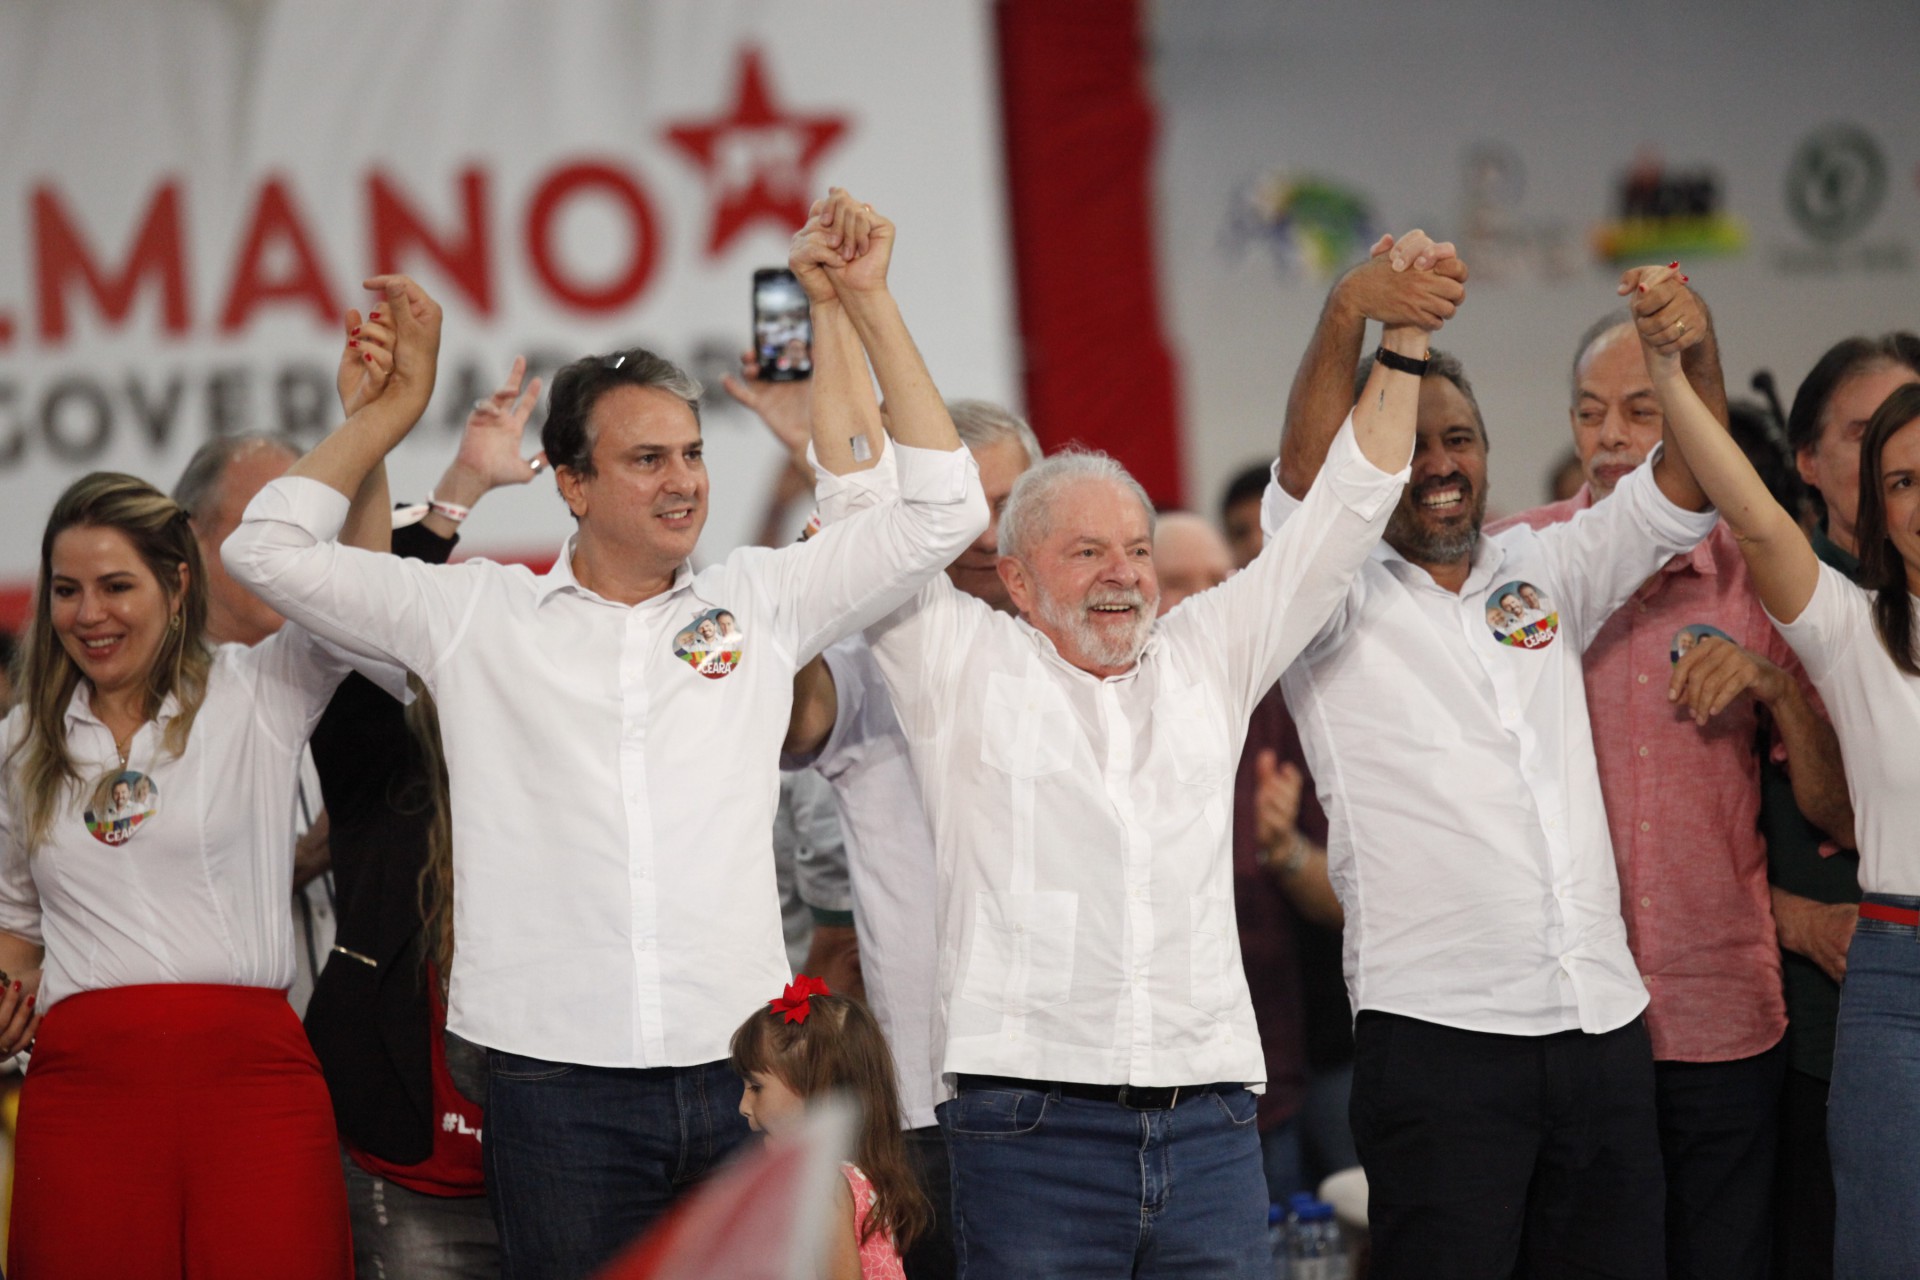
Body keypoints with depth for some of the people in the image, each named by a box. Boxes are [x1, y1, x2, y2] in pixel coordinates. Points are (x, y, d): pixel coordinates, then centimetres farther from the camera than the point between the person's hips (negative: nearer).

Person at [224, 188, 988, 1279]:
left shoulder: (761, 599, 12)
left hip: (740, 1069, 1)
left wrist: (873, 307, 9)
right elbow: (271, 549, 11)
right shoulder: (476, 614, 9)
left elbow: (943, 510, 12)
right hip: (559, 1080, -1)